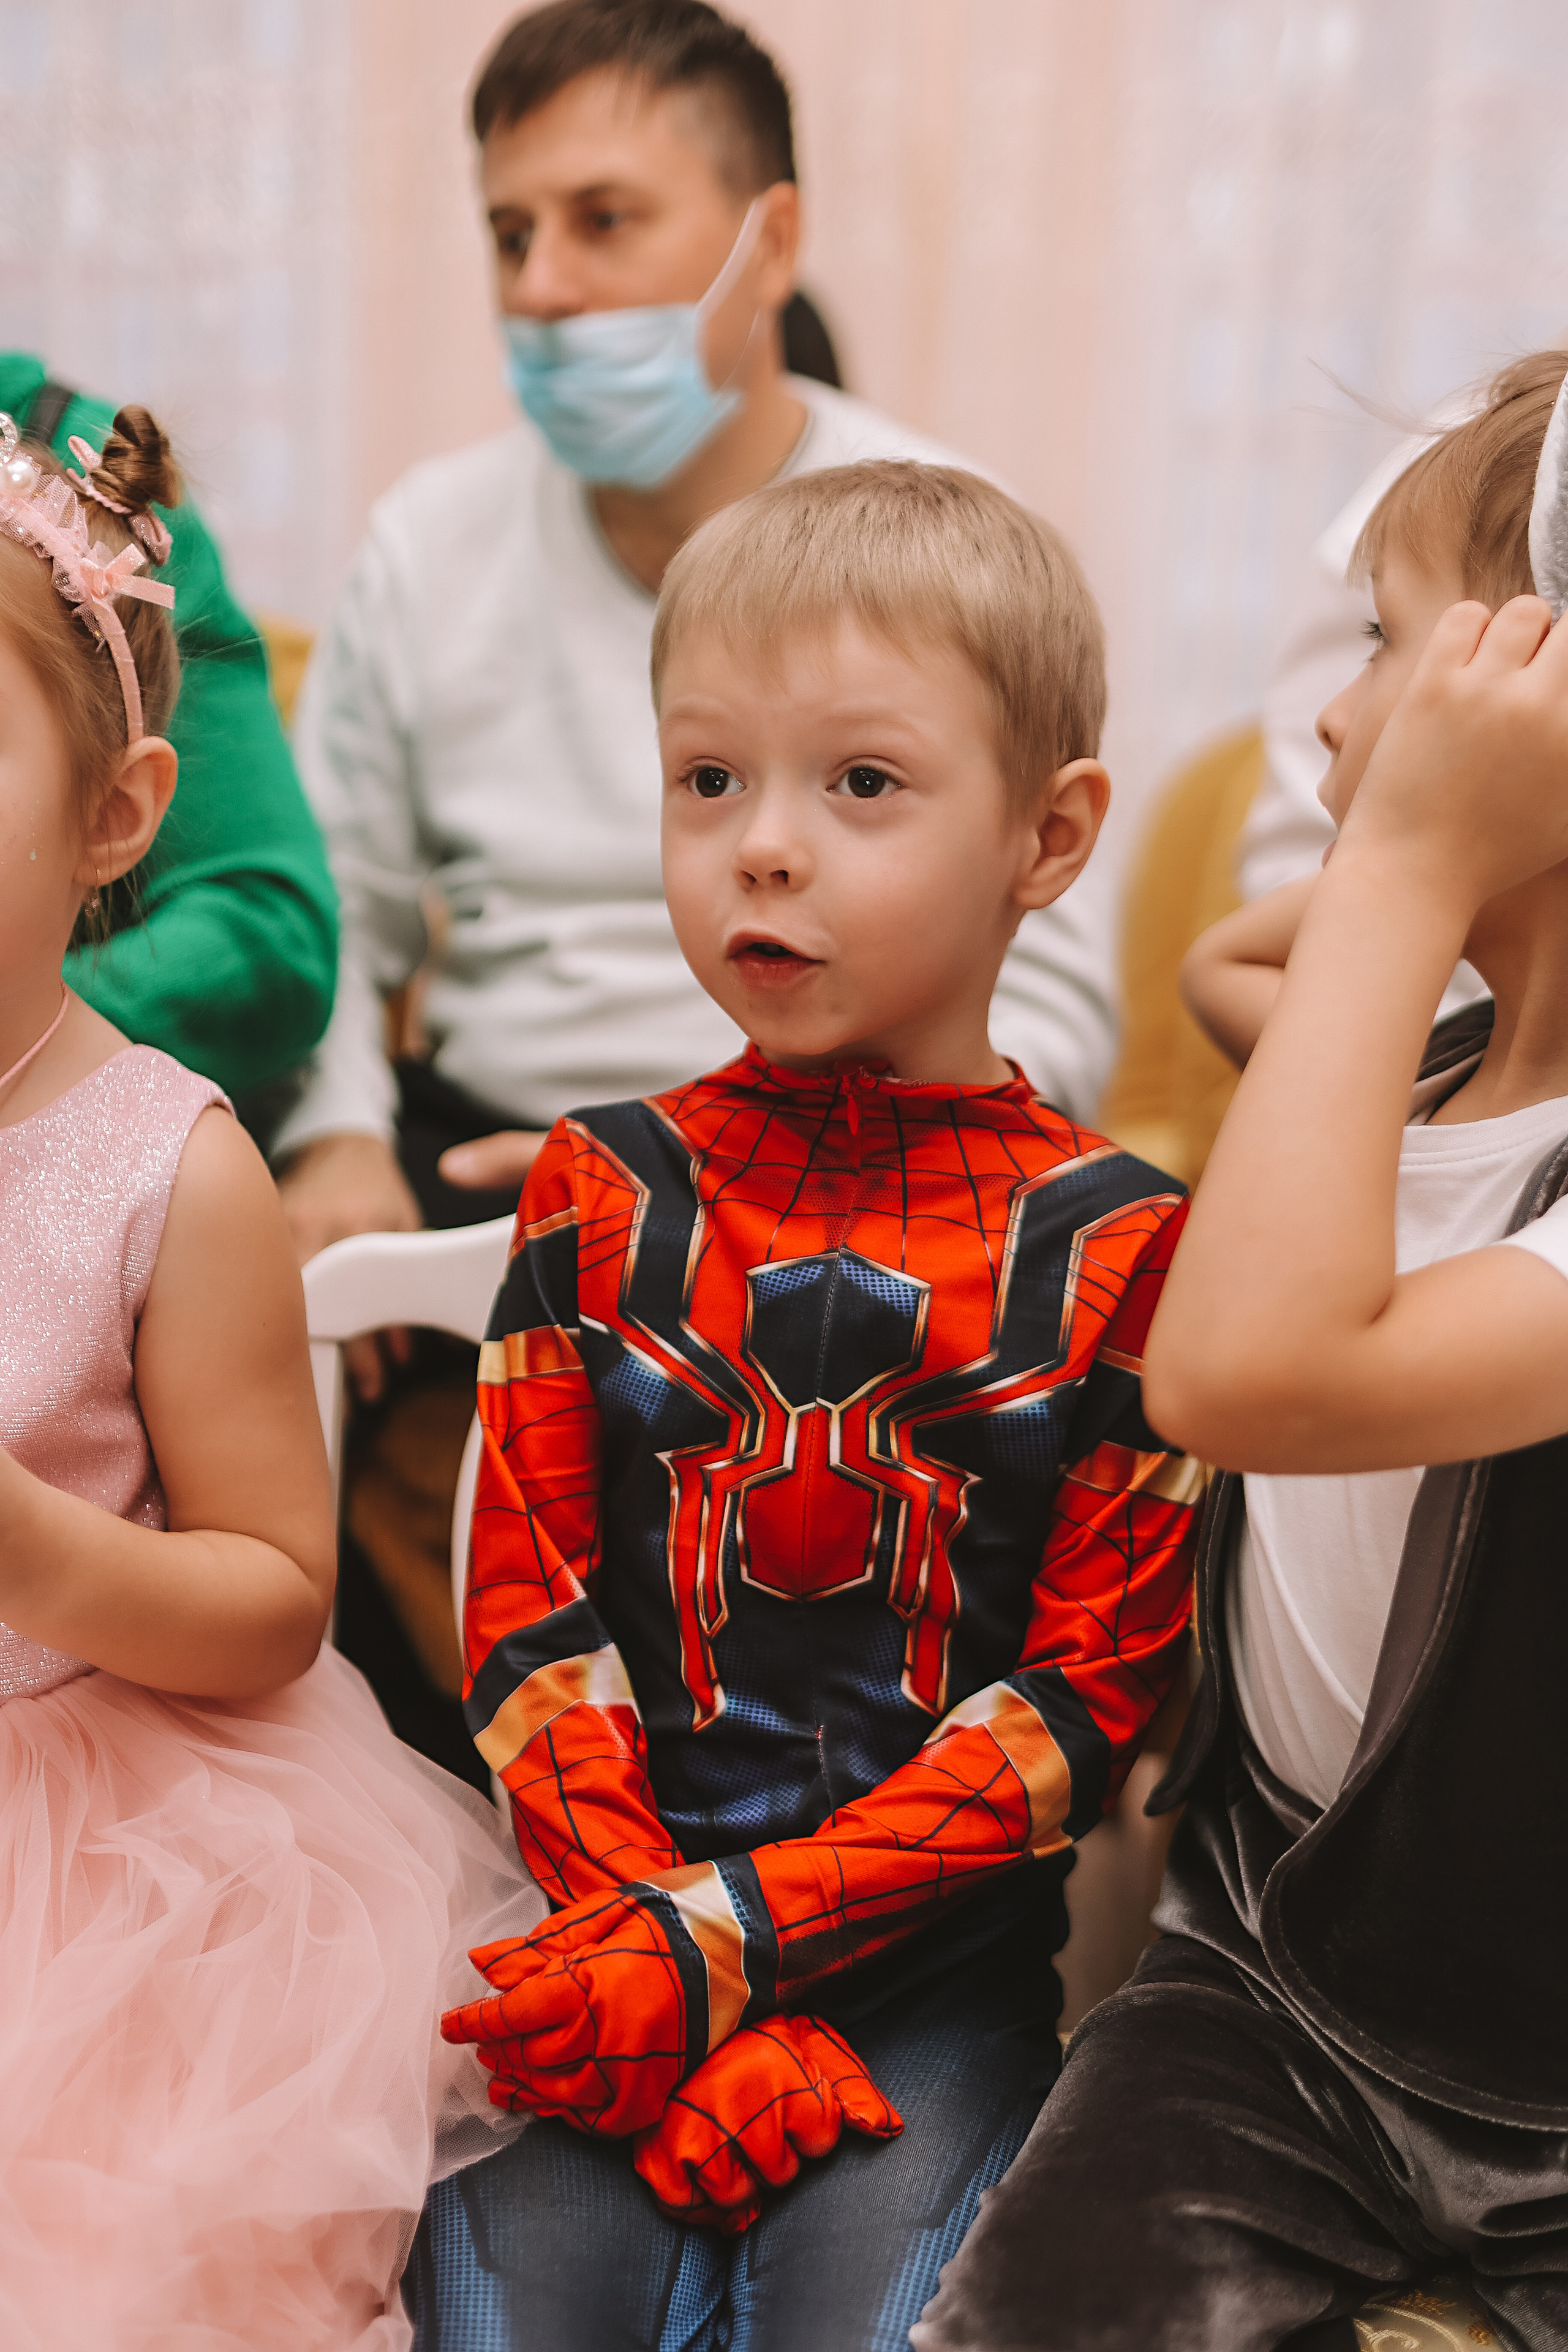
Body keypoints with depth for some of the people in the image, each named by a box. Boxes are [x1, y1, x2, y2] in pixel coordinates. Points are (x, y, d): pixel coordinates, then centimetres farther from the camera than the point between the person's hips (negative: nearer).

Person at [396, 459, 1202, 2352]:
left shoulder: (1112, 1244, -3)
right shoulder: (600, 1194, 3)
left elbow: (1089, 1699, -6)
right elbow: (527, 1620, -1)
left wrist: (719, 1937, -15)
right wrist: (676, 1983, -12)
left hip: (937, 1945, -1)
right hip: (622, 1925, 1)